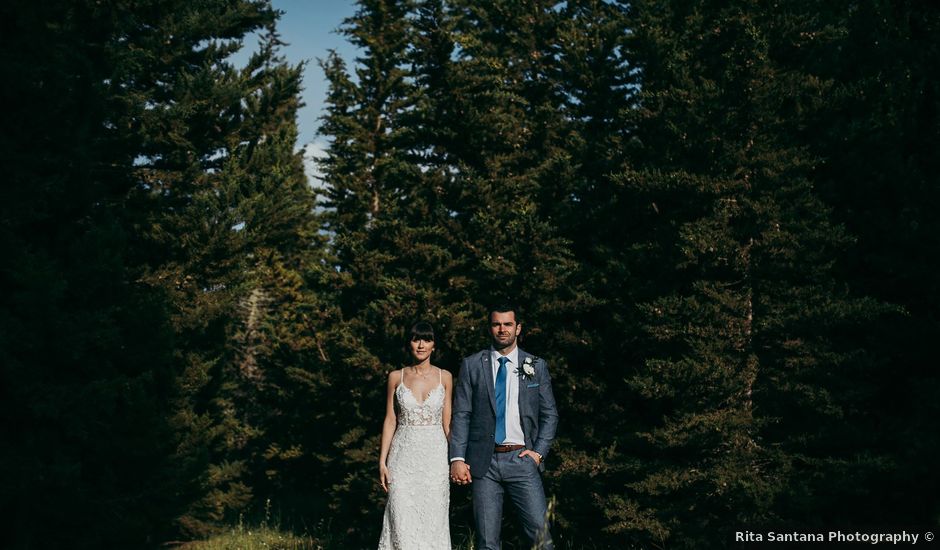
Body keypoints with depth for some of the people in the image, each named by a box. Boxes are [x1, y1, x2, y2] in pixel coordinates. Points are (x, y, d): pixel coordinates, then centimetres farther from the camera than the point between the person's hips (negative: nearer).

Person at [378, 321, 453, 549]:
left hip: (435, 454, 0)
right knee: (402, 522, -5)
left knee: (432, 521, 1)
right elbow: (390, 421, 6)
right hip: (404, 456, 0)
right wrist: (382, 462, 1)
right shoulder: (396, 377, 5)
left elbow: (447, 422, 7)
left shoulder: (444, 377, 5)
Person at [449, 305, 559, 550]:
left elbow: (550, 414, 11)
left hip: (521, 458, 0)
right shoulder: (472, 365, 6)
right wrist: (457, 458, -6)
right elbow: (461, 415, 3)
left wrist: (539, 451, -2)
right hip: (484, 462, 0)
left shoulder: (536, 366, 9)